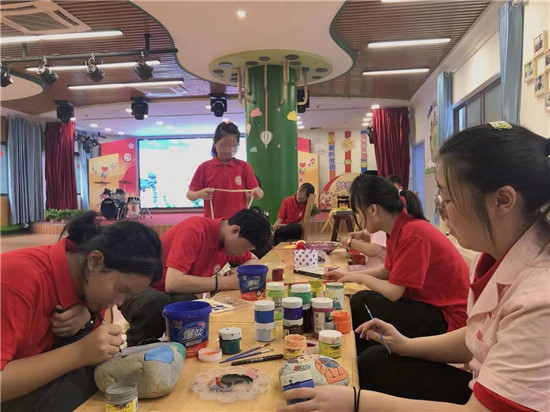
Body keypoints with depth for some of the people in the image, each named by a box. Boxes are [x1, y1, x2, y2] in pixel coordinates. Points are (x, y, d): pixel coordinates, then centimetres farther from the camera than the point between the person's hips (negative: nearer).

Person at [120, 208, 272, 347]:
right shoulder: (195, 230, -26)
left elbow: (253, 260, 14)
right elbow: (172, 283, -34)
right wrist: (225, 282, -28)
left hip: (174, 294, 6)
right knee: (157, 306, -39)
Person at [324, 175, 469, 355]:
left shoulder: (413, 234, -26)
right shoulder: (397, 229, 3)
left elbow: (393, 292, -24)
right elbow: (388, 271, 17)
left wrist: (360, 277, -6)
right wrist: (349, 275, 13)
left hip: (448, 318, -9)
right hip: (428, 305, 9)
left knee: (360, 303, -16)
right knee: (361, 301, 4)